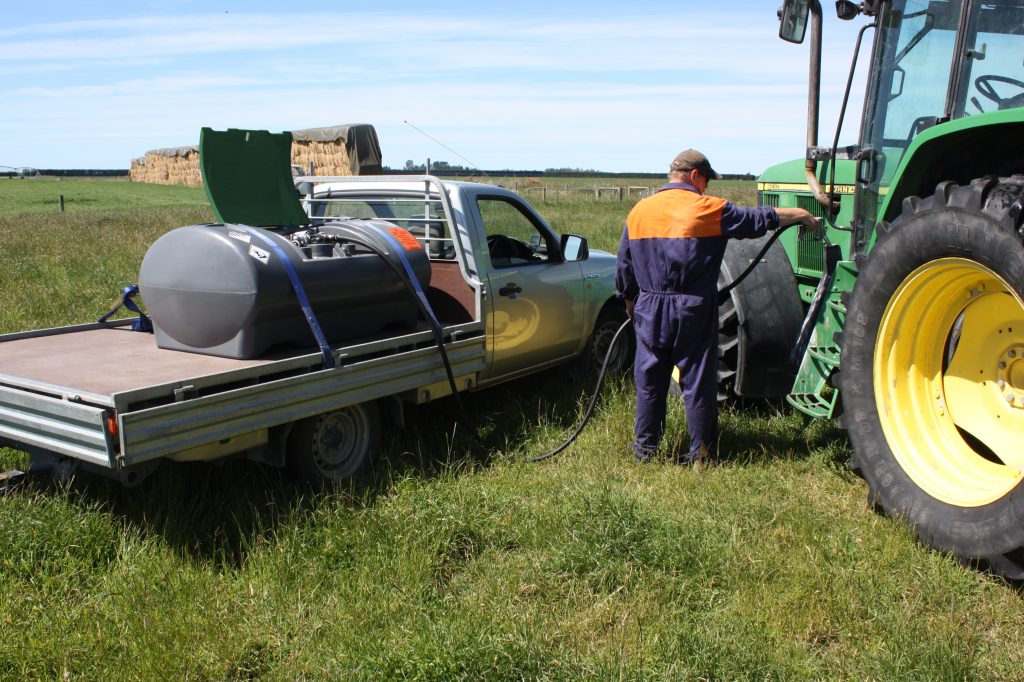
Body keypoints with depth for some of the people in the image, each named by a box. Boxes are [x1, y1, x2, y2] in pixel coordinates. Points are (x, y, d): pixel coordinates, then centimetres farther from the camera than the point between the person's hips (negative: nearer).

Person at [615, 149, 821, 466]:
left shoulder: (639, 211, 5)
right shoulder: (708, 209, -8)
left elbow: (623, 266, 10)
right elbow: (760, 218, -1)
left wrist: (630, 302, 23)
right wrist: (803, 216, 12)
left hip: (649, 310, 4)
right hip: (694, 310, -4)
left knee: (649, 379, 12)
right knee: (698, 380, 6)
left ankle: (645, 445, 20)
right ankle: (700, 451, 14)